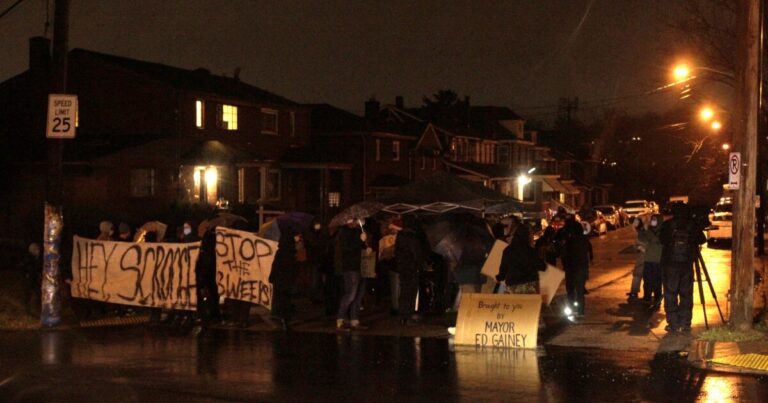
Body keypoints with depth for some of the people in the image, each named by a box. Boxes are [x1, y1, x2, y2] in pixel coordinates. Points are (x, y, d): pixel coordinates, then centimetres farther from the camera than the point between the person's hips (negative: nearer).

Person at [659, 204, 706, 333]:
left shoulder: (667, 225, -3)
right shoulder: (692, 225, 0)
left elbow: (661, 240, 7)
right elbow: (702, 240, 11)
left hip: (669, 264, -2)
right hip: (687, 264, 2)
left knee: (670, 295, 3)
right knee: (686, 295, 9)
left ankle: (673, 324, 0)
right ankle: (685, 324, 9)